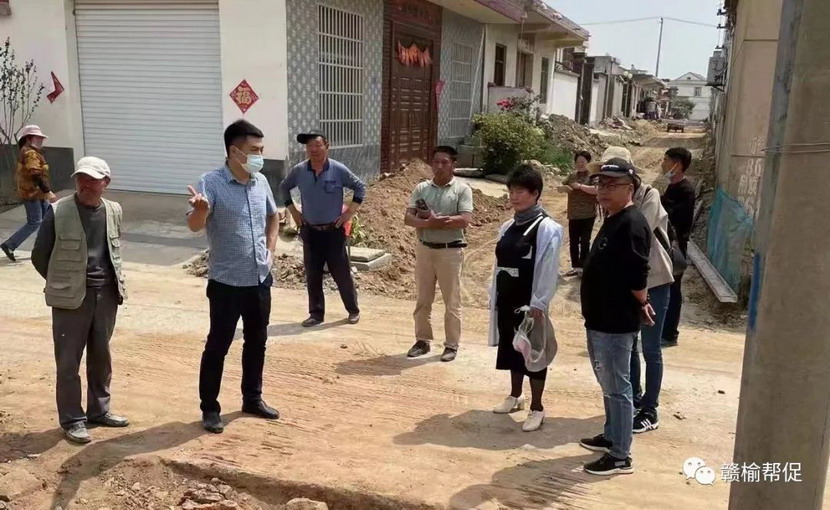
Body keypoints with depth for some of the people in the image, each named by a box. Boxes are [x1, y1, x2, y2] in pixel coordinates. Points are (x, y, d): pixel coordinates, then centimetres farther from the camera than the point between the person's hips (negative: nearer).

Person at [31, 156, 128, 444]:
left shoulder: (113, 211, 3)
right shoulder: (57, 212, -11)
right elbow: (39, 256, -2)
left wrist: (116, 280, 12)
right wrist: (62, 283, 5)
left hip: (106, 295, 4)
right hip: (71, 298, -4)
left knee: (101, 356, 15)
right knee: (68, 361, 3)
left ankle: (99, 410, 29)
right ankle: (72, 420, 16)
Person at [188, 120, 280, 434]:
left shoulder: (261, 182, 4)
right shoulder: (211, 183, -14)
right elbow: (194, 226, -25)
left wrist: (270, 250, 10)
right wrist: (201, 209, -47)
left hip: (260, 279, 6)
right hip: (227, 282, -6)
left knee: (257, 341, 16)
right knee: (218, 345, 3)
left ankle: (253, 399, 32)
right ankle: (210, 409, 18)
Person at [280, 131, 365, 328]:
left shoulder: (338, 170, -9)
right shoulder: (299, 171, -2)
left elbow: (360, 187, -1)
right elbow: (284, 188, 16)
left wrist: (350, 212, -6)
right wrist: (293, 211, 8)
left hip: (334, 231, -3)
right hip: (309, 231, 3)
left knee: (342, 273, 4)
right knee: (312, 275, 7)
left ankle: (353, 310, 19)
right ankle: (316, 313, 19)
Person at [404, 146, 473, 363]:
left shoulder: (462, 189, -5)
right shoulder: (421, 188, 5)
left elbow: (465, 220, -18)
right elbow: (408, 218, -3)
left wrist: (433, 218, -17)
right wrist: (428, 223, -21)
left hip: (450, 251, -4)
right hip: (424, 249, 4)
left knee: (452, 302, 5)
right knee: (423, 299, 12)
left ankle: (451, 345, 16)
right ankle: (422, 340, 24)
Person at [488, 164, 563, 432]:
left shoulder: (548, 229, -13)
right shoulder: (507, 227, 9)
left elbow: (549, 271, -16)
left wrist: (538, 304, -18)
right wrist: (495, 297, 11)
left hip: (529, 304, -7)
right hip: (506, 301, 7)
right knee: (511, 348, 18)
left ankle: (537, 408, 16)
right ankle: (515, 396, 36)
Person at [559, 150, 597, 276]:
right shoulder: (572, 175, 12)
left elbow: (596, 190, -19)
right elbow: (560, 188, 13)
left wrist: (580, 186, -27)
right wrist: (564, 187, -10)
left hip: (588, 215, -5)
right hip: (573, 215, 6)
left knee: (585, 241, -1)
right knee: (573, 242, 8)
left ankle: (582, 267, 6)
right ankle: (575, 267, 17)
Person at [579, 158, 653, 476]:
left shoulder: (631, 224, -20)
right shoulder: (612, 220, 13)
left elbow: (637, 276, -25)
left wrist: (640, 306, -8)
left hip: (616, 323, -10)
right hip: (599, 319, 10)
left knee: (617, 388, 0)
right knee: (608, 385, 21)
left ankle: (621, 456, 11)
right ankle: (611, 436, 37)